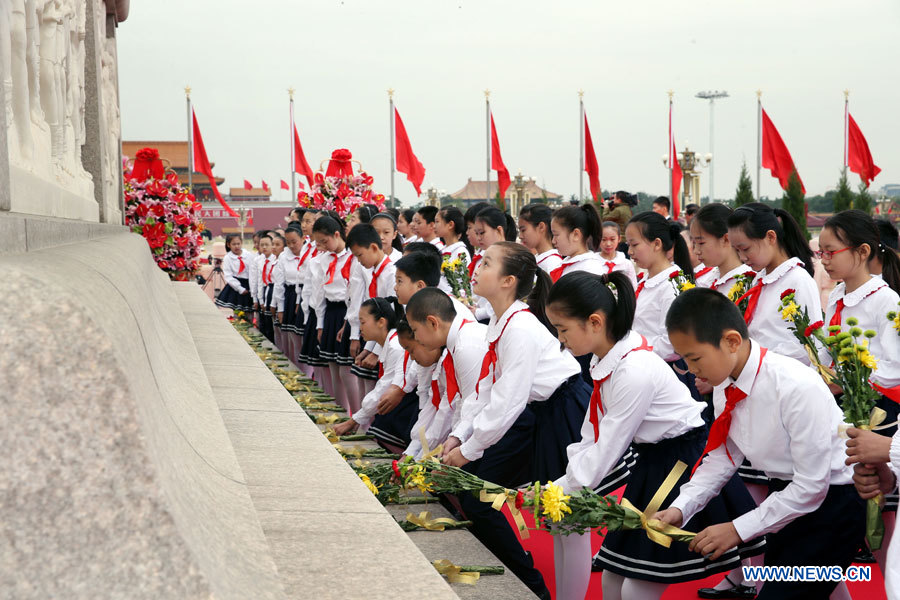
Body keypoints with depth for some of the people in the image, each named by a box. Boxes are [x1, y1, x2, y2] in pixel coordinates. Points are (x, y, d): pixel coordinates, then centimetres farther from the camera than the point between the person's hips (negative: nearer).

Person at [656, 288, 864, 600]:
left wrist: (738, 529, -22)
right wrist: (680, 509, -10)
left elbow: (811, 486, -26)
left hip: (830, 501, -8)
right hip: (786, 495, 8)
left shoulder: (799, 387, -29)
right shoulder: (725, 385, -6)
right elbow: (723, 455, 5)